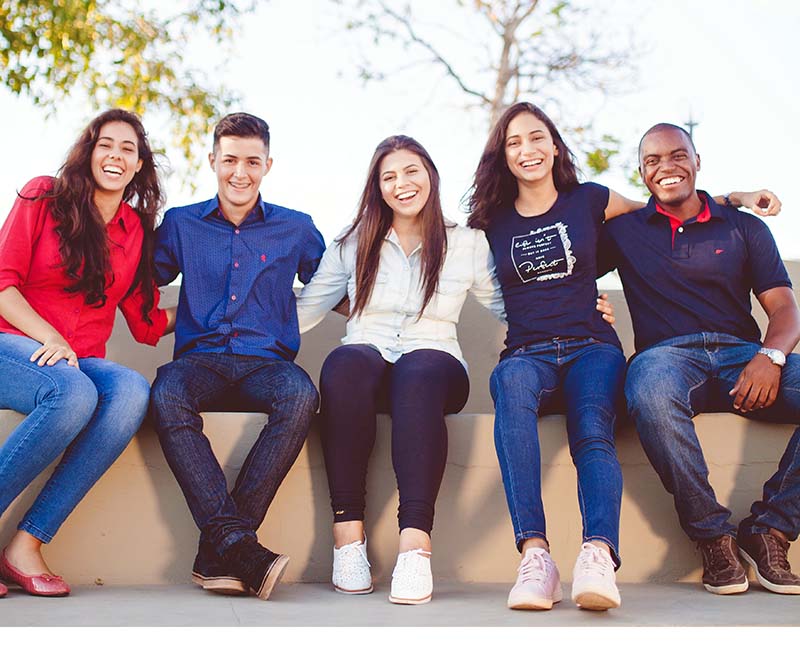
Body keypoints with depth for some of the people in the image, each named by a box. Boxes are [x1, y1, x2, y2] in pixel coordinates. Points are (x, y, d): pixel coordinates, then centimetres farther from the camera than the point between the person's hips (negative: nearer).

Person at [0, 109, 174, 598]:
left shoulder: (138, 230, 15)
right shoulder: (44, 197, 5)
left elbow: (147, 323, 14)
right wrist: (49, 338, -16)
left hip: (83, 361, 4)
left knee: (133, 391, -32)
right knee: (74, 392, -38)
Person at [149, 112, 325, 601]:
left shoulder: (296, 229, 15)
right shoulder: (181, 224, 16)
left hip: (266, 363, 0)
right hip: (201, 360, 0)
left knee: (301, 396, -36)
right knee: (167, 396, -36)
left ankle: (218, 551, -33)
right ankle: (239, 545, -40)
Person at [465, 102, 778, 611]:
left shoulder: (588, 201, 15)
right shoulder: (493, 221, 16)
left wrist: (734, 199, 24)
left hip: (591, 347, 1)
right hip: (527, 352, 0)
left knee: (593, 431, -33)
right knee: (512, 384, -38)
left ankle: (599, 556, -54)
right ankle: (535, 555, -47)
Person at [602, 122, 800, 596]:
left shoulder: (744, 228, 19)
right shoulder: (624, 231, 20)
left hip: (743, 354, 2)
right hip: (668, 354, -2)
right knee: (651, 391, -40)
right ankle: (713, 534, -25)